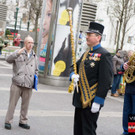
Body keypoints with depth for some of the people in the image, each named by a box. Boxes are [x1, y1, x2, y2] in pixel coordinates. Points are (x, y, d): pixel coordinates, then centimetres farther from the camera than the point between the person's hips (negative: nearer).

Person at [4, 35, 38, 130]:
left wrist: (35, 77, 11)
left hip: (28, 85, 4)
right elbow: (8, 59, -13)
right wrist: (18, 53, -24)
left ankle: (23, 121, 21)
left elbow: (36, 70, 27)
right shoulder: (18, 53, 4)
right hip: (17, 83, -4)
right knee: (12, 103, 1)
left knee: (25, 104, 8)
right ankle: (8, 121, 10)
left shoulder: (34, 56, 18)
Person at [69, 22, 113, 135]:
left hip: (91, 102, -8)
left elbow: (106, 81, -18)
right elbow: (75, 66, 23)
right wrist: (73, 75, -2)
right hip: (80, 100, 8)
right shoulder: (86, 54, 14)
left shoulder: (104, 55, -13)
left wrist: (98, 101, -20)